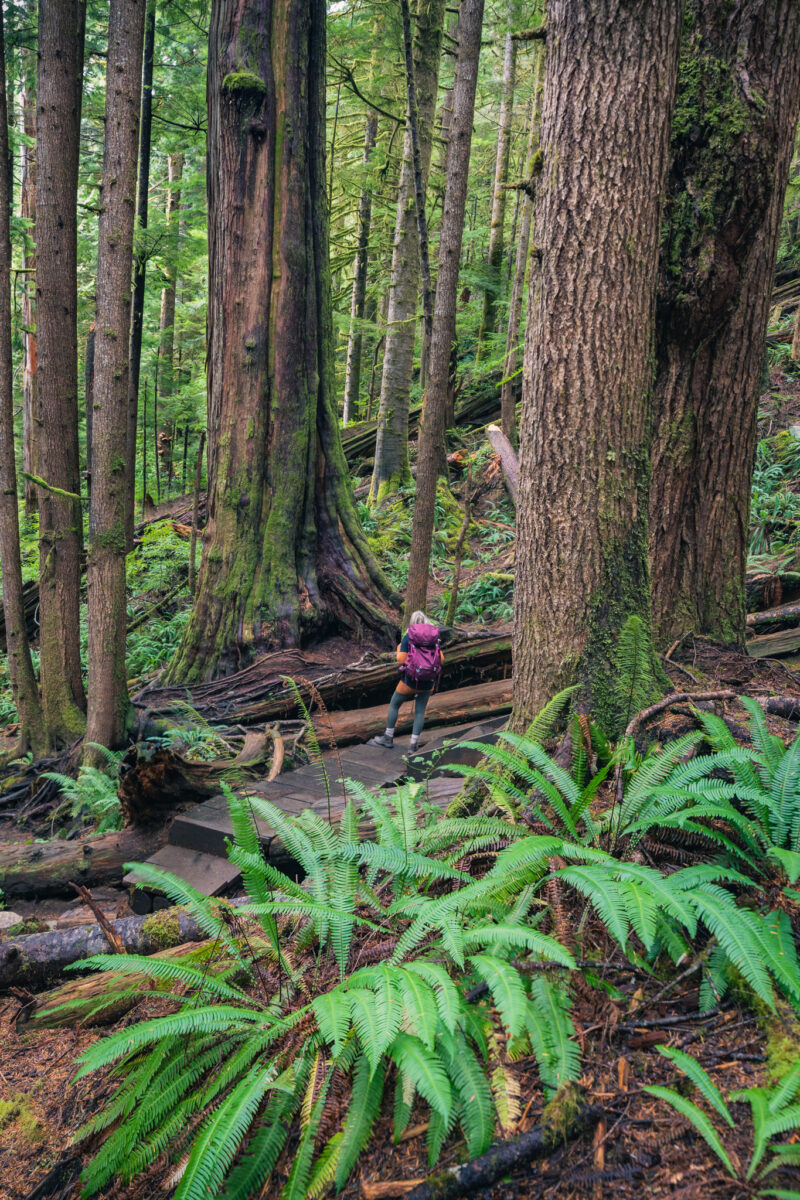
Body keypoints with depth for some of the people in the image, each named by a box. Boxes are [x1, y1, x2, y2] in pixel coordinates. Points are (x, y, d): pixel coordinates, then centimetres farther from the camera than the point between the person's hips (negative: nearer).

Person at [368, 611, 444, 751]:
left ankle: (388, 738, 23)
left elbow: (401, 661, -11)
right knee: (420, 711, 13)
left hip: (410, 681, -3)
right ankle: (413, 744, 6)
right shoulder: (434, 637, 3)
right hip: (428, 682, 3)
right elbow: (441, 660, 1)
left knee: (394, 704, 17)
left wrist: (398, 650, 10)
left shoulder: (408, 637, -7)